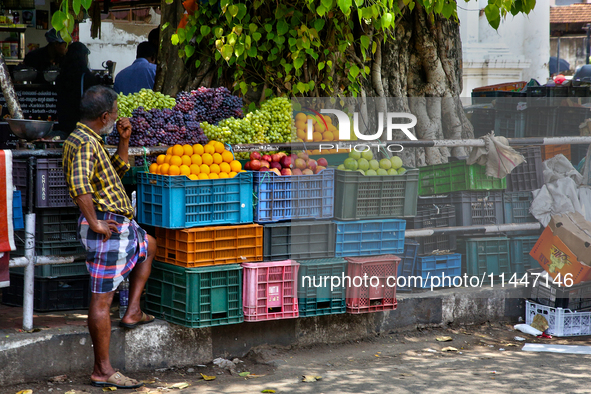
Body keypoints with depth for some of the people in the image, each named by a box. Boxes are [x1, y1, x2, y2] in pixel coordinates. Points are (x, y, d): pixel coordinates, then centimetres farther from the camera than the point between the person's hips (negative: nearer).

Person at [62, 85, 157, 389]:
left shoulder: (89, 140, 16)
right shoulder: (84, 143, -17)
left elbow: (116, 170, 30)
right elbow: (79, 185, -32)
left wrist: (124, 140, 17)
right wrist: (94, 223, -26)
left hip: (120, 224, 11)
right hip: (107, 228, -11)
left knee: (147, 245, 35)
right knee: (102, 298, -6)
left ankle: (132, 312, 29)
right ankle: (102, 371, -2)